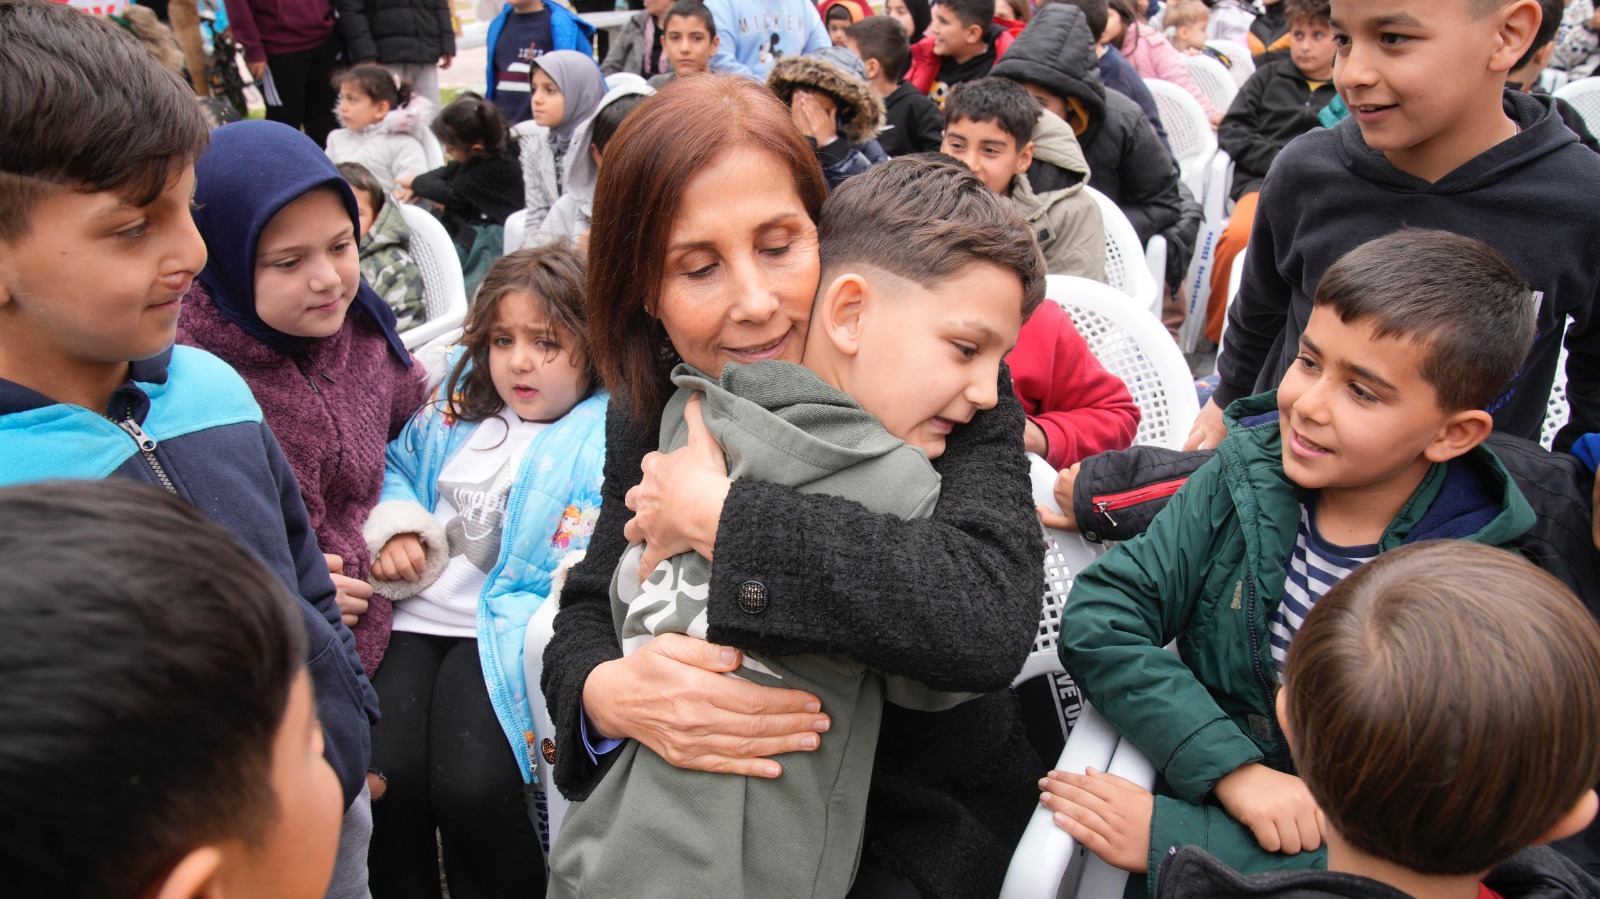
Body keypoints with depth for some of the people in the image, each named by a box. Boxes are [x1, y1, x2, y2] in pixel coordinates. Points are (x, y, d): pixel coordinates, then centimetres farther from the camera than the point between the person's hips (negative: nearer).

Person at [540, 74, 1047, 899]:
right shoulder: (650, 413, -4)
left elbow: (990, 621, -35)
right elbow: (585, 615, -3)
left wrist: (718, 516, -31)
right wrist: (606, 692, -27)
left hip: (928, 814, -3)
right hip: (727, 795, 4)